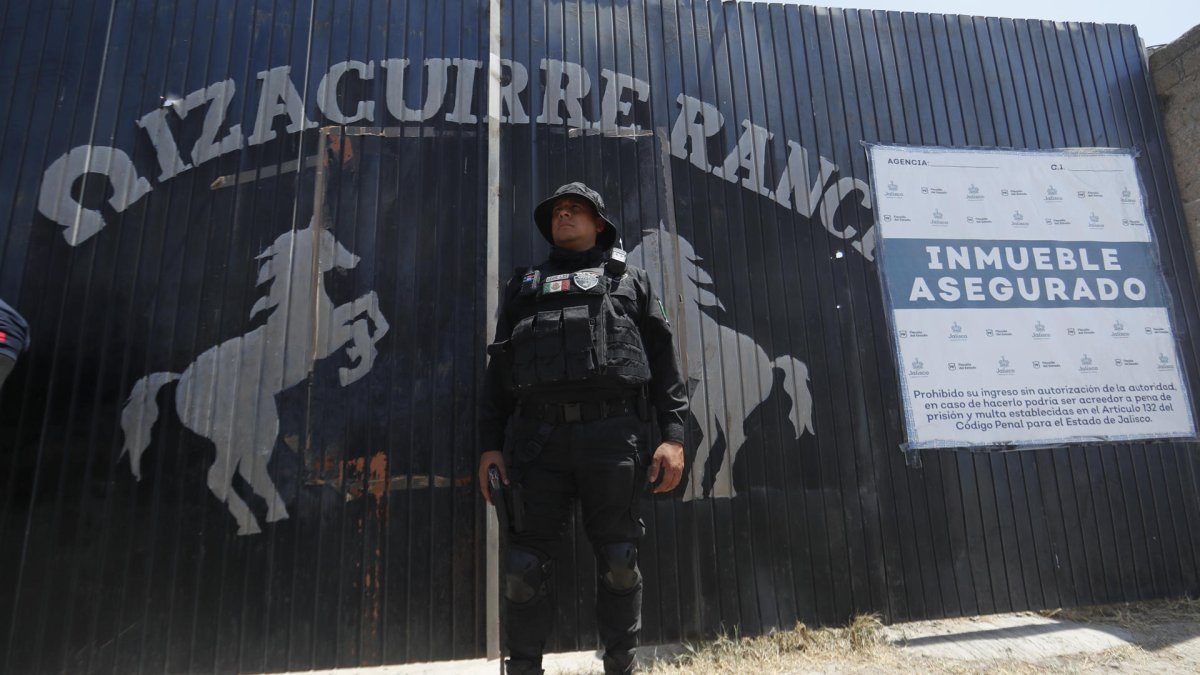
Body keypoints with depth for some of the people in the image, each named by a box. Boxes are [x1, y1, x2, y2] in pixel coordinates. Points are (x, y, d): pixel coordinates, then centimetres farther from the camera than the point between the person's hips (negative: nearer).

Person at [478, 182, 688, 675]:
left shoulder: (629, 280, 19)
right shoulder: (523, 285, 23)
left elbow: (663, 358, 9)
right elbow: (498, 368, 17)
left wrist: (673, 434, -3)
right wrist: (490, 443, 7)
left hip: (613, 432, -1)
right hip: (537, 435, 2)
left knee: (618, 562, 4)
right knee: (526, 563, 3)